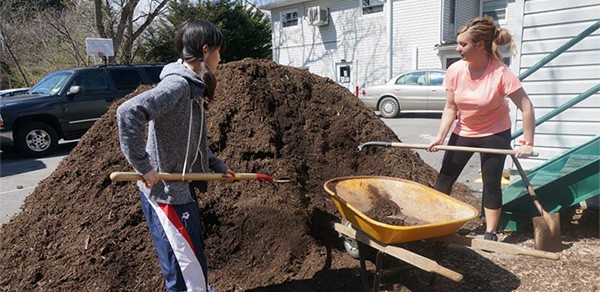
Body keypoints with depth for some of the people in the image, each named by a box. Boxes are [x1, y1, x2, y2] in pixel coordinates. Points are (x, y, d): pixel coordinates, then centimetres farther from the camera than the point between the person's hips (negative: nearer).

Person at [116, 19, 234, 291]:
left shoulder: (194, 87, 8)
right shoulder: (177, 85, -21)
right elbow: (128, 112, -33)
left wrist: (217, 166, 17)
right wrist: (143, 165, -28)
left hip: (182, 187, 9)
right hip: (165, 191, -9)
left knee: (194, 253, 25)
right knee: (187, 268, 3)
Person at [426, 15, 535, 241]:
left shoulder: (500, 73, -25)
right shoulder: (455, 71, -14)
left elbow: (526, 107, -21)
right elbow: (450, 108, -7)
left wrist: (527, 143, -22)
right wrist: (440, 138, -15)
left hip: (494, 134, -3)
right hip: (463, 132, 4)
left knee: (491, 182, -2)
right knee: (445, 177, 4)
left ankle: (490, 233, 12)